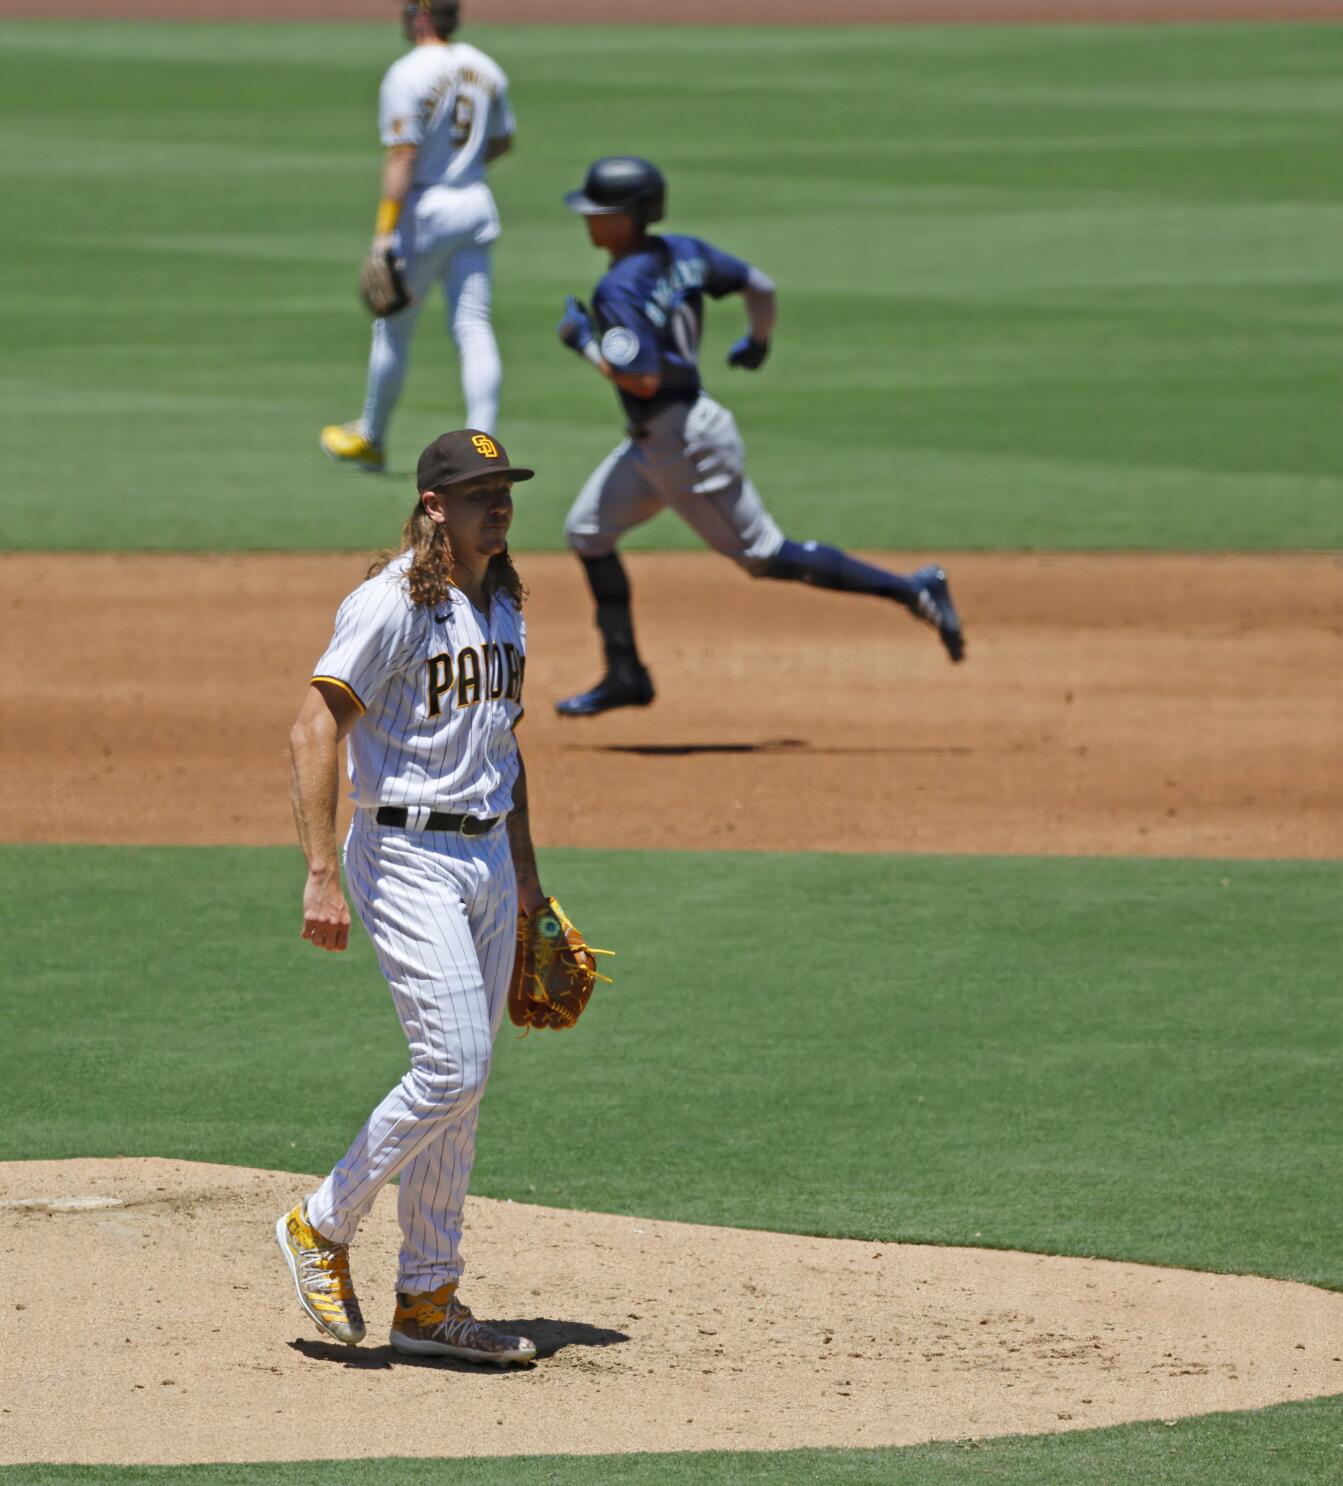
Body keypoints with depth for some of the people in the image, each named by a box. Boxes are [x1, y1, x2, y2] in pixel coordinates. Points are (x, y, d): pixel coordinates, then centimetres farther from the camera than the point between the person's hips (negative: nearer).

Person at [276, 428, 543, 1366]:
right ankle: (323, 1228, 4)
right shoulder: (392, 604, -13)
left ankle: (428, 1301, 14)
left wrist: (525, 872, 22)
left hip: (487, 857, 8)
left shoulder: (503, 608, 13)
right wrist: (323, 877, -23)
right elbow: (314, 733, -17)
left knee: (460, 1085, 8)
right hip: (407, 856, -8)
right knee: (455, 1067, -15)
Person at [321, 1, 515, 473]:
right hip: (476, 206, 6)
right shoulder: (486, 70, 7)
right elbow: (502, 141, 19)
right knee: (474, 330, 1)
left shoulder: (408, 75, -15)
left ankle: (370, 440, 23)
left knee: (393, 328, 9)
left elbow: (402, 157, -19)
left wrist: (384, 232, -19)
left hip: (426, 209, -6)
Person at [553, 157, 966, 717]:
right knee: (587, 530, 14)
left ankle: (913, 591, 0)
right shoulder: (682, 253, 2)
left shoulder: (620, 289, -23)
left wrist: (585, 342, -17)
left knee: (766, 556, -2)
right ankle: (625, 675, 19)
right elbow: (759, 286, 11)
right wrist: (757, 342, 30)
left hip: (684, 441, -10)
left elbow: (643, 378, -31)